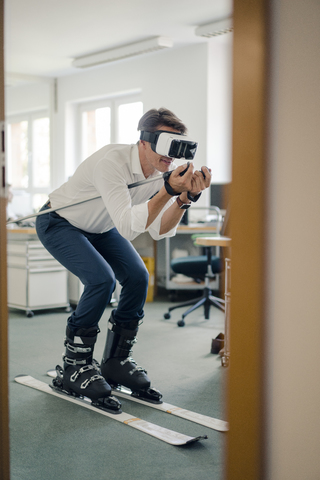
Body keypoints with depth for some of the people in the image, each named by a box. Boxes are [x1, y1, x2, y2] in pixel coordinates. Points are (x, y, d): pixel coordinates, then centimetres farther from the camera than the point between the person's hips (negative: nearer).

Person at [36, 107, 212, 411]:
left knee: (137, 277, -9)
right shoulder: (112, 161, -37)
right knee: (101, 279, -26)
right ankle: (75, 367, -8)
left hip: (100, 227, 7)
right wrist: (168, 190, -52)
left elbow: (160, 232, -19)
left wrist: (185, 197, -34)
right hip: (59, 223, -7)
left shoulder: (166, 170, -16)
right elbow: (127, 227, -46)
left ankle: (116, 361, 7)